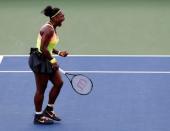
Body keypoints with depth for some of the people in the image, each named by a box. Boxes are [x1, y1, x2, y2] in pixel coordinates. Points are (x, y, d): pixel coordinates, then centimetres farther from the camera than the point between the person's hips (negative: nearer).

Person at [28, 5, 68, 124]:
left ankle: (48, 110, 23)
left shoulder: (53, 29, 9)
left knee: (58, 83, 12)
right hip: (40, 61, -10)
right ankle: (38, 116, 13)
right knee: (41, 89, 1)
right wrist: (52, 60, -19)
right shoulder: (48, 30, -22)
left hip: (47, 61, 10)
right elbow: (43, 48, -26)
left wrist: (59, 53, 8)